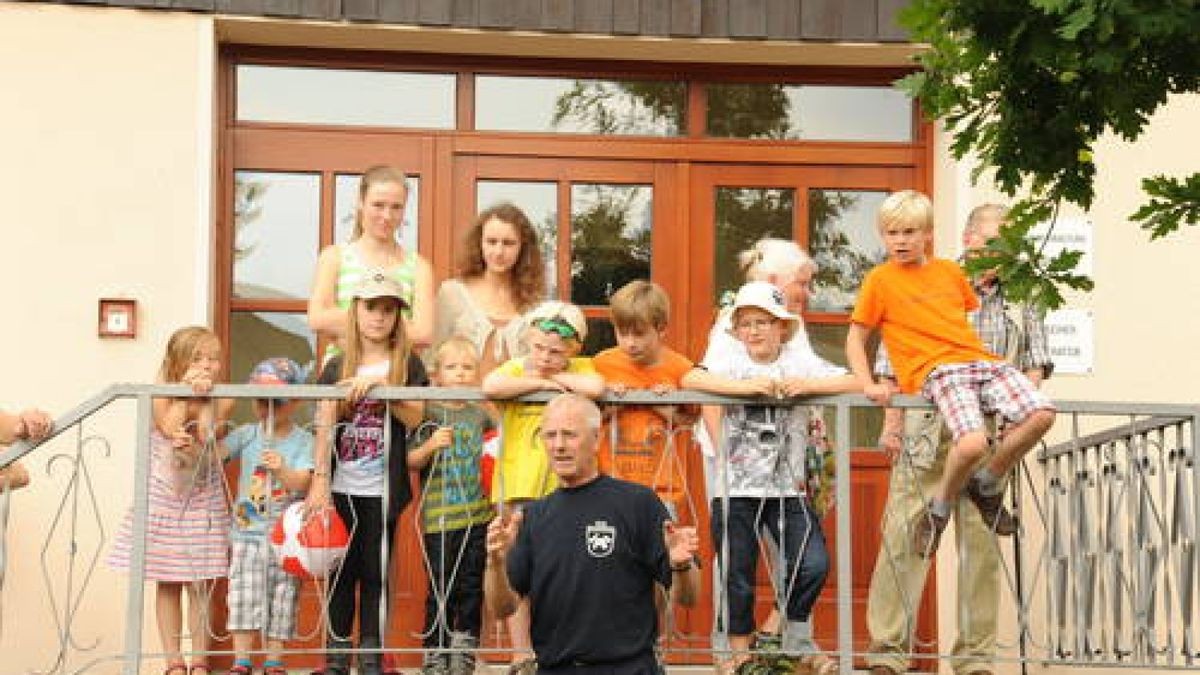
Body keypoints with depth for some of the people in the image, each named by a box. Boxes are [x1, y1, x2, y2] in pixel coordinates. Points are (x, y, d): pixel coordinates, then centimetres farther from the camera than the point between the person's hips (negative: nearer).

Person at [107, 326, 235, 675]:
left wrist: (205, 397, -21)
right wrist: (187, 390, -22)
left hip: (203, 502, 0)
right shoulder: (161, 397, -8)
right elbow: (170, 427, -25)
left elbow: (207, 437, -20)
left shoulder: (223, 402, -6)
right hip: (163, 499, 0)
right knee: (167, 584, 3)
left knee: (200, 586, 1)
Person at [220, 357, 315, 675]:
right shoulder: (247, 434, 4)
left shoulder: (303, 441, -3)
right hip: (247, 531, 1)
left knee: (282, 598, 4)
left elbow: (303, 483, -13)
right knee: (243, 596, -4)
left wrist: (281, 470, -32)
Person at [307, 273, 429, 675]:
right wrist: (319, 481, -6)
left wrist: (379, 386, -19)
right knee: (342, 570, 4)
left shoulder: (406, 364, 4)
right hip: (341, 488, 2)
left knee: (376, 571, 1)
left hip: (382, 490, -2)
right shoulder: (337, 367, 8)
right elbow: (325, 426, 2)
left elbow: (414, 417, -8)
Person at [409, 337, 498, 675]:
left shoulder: (481, 414, 8)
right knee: (441, 591, 0)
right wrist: (430, 446, -23)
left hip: (477, 514, 4)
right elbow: (412, 461, -7)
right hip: (440, 517, -4)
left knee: (471, 589, 8)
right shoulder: (429, 413, -4)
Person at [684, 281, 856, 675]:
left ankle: (798, 642, 15)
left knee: (813, 565, -10)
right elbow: (690, 380, -17)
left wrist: (805, 385, -22)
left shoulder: (801, 363, 3)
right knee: (737, 576, 6)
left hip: (787, 488, 0)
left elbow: (854, 382, -8)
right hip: (735, 490, 0)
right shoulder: (733, 364, 1)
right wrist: (747, 386, -25)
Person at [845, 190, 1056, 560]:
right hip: (937, 370, -5)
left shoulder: (949, 271, 21)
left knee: (1041, 414, -19)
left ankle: (987, 484, 5)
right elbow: (856, 338, 10)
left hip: (981, 360, 5)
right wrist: (868, 385, -5)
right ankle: (939, 509, -2)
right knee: (973, 442, -32)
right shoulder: (880, 279, 9)